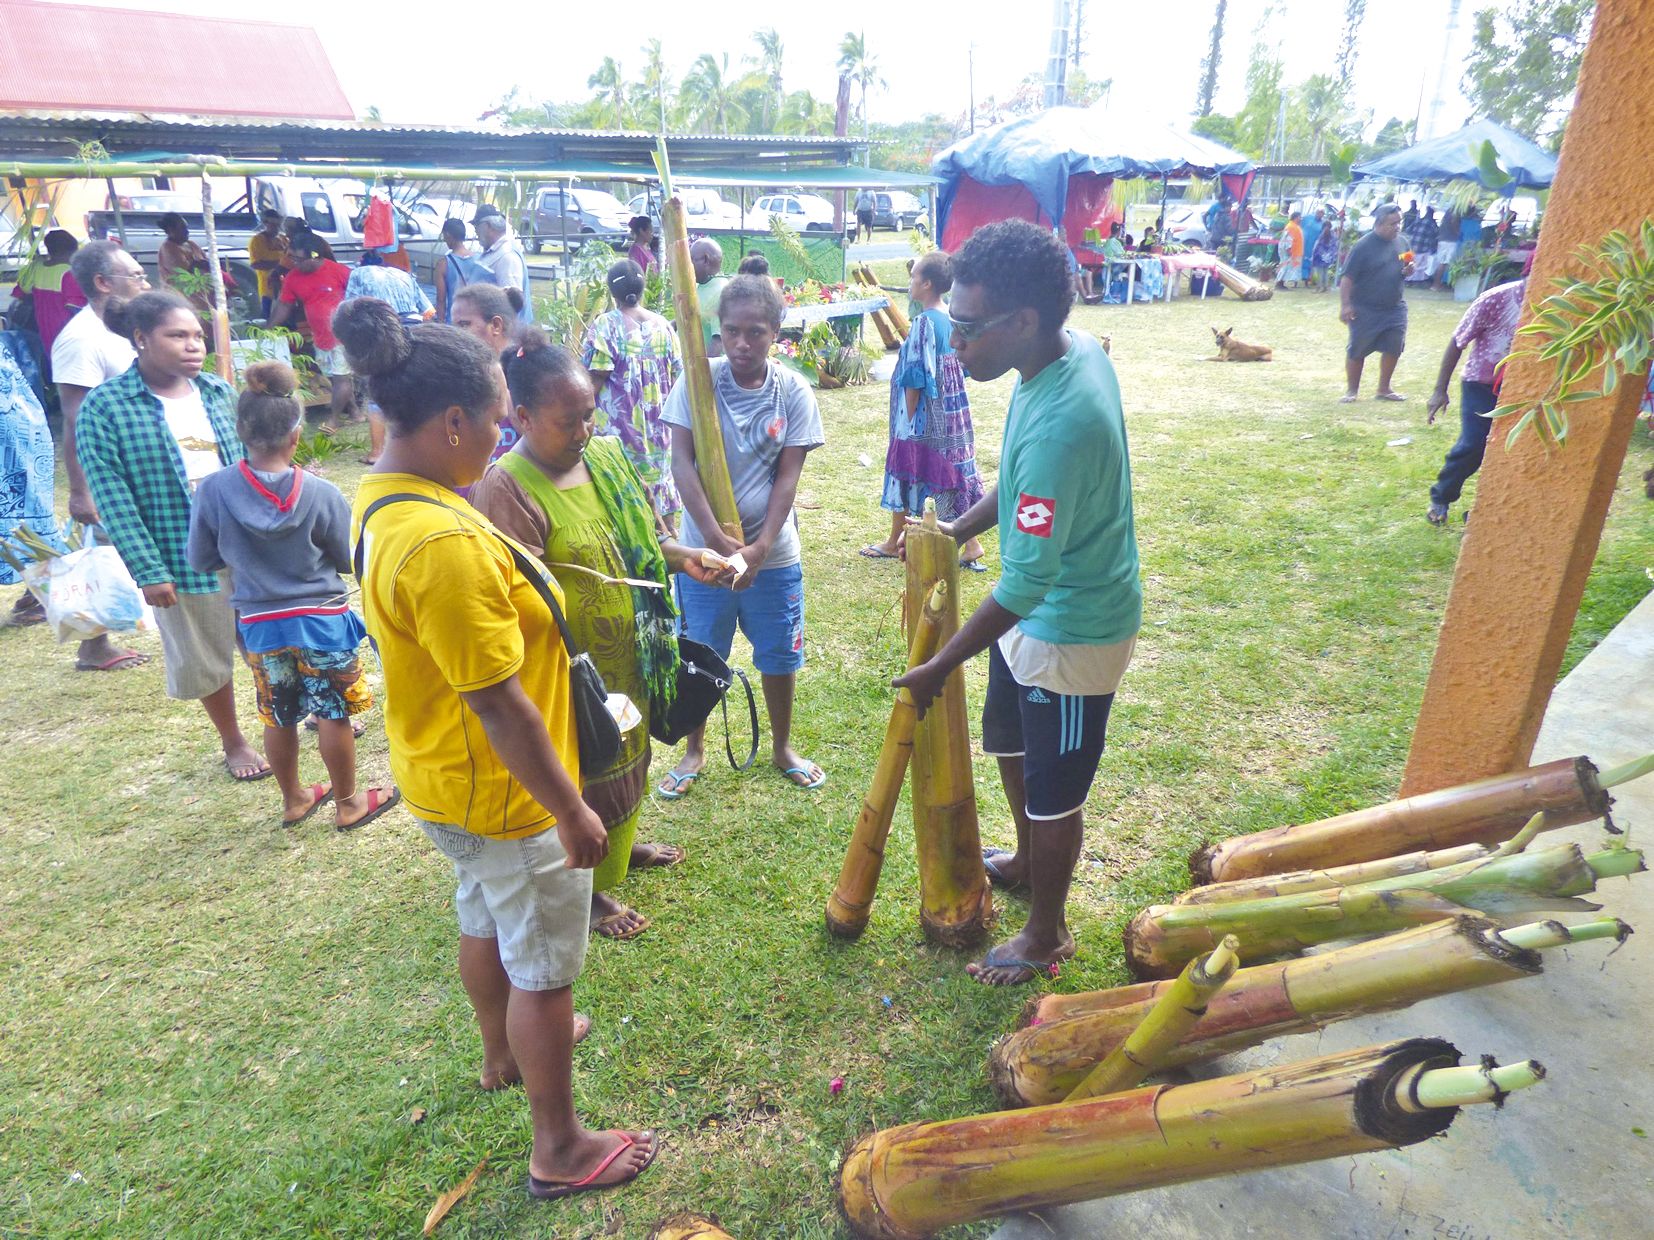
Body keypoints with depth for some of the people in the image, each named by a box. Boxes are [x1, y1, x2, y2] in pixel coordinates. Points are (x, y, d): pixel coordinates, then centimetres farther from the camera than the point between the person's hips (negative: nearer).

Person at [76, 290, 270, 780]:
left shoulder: (218, 391, 2)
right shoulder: (105, 406, -10)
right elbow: (112, 497, -12)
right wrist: (148, 570, -17)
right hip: (184, 560, -3)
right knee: (206, 658, 13)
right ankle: (233, 743, 34)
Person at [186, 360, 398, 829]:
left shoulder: (214, 490, -12)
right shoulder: (320, 494, -16)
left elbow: (200, 560, 0)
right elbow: (349, 559, -5)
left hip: (260, 626, 3)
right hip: (322, 620, -3)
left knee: (278, 718, 18)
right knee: (333, 714, 10)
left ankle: (294, 800, 35)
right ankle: (348, 803, 23)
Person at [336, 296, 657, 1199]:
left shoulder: (381, 497, -1)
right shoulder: (443, 543, -33)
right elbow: (499, 704, -29)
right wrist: (571, 812, -20)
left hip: (446, 780, 10)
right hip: (503, 793, -10)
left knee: (486, 919, 30)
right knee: (545, 966, 9)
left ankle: (505, 1052, 57)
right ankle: (560, 1149, 30)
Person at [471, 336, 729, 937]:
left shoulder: (607, 454, 0)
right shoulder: (506, 489, -23)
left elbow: (642, 537, 11)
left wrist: (683, 557, -7)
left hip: (629, 654, 7)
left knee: (628, 752, 25)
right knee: (584, 770, 11)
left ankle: (621, 844, 52)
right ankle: (588, 888, 35)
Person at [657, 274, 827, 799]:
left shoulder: (793, 391, -4)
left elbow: (788, 475, -6)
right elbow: (681, 463, -12)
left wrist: (760, 547, -17)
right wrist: (717, 538, -21)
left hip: (772, 553, 1)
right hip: (704, 550, 0)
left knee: (779, 657, 13)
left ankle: (782, 747, 37)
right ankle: (694, 751, 35)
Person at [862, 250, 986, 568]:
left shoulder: (924, 322, -18)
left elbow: (915, 378, -18)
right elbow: (961, 367, 13)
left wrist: (909, 420, -11)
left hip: (926, 415, -8)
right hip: (954, 414, 8)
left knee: (906, 472, 7)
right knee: (956, 470, 10)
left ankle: (893, 542, 21)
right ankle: (971, 545, 12)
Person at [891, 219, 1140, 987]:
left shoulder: (1061, 423, -35)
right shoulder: (1072, 349, -5)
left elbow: (1025, 582, -31)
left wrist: (939, 667, -22)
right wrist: (958, 530, 9)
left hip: (1073, 629, -9)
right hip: (1038, 613, 9)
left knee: (1054, 791, 11)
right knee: (1009, 742, 28)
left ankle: (1046, 933, 36)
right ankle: (1027, 861, 54)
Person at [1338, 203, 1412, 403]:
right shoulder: (1363, 246, -12)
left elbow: (1400, 269, 20)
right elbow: (1347, 277, -14)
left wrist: (1407, 272, -5)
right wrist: (1345, 305, -22)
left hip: (1395, 308, 6)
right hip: (1365, 310, -6)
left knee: (1393, 348, 4)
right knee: (1357, 351, 2)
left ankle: (1384, 388, 18)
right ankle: (1352, 390, 17)